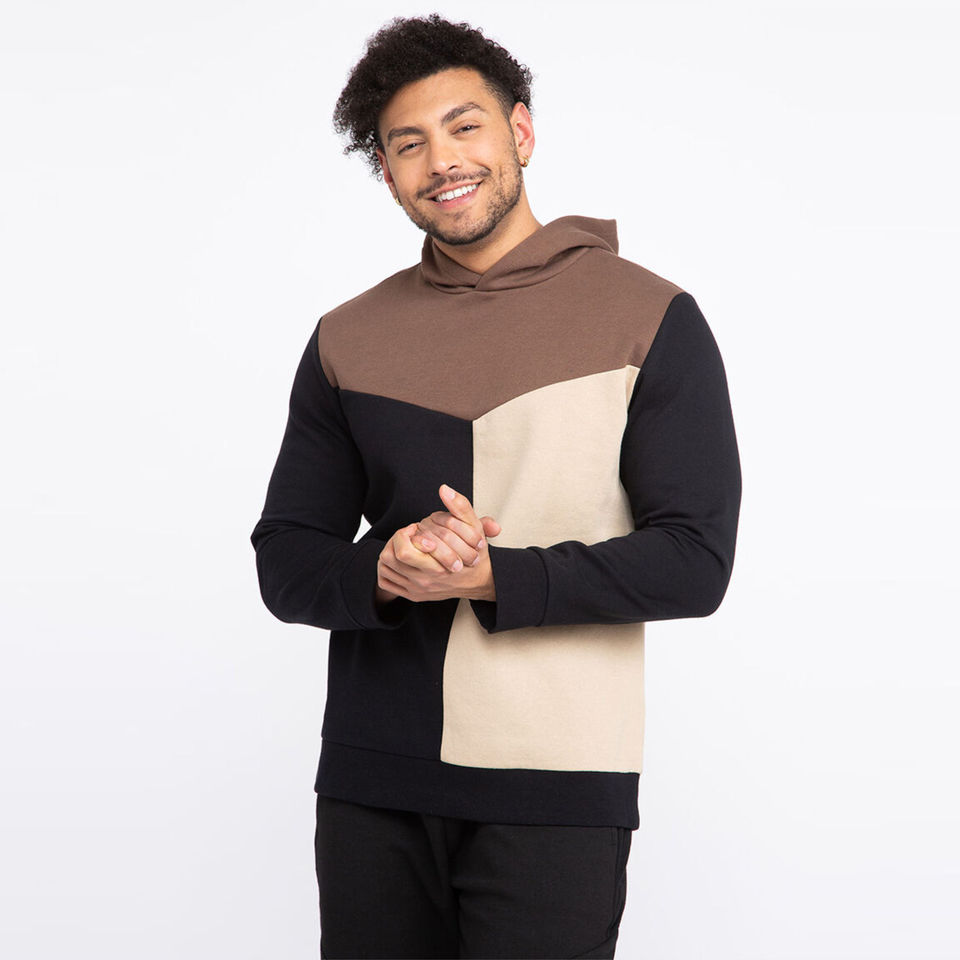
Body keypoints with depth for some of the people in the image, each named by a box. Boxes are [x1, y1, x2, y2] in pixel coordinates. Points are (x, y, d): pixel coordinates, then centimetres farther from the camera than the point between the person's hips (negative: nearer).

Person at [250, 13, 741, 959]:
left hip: (555, 792, -3)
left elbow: (695, 561, -7)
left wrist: (490, 577, -17)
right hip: (369, 787, 3)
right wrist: (382, 572, -13)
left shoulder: (650, 319, -2)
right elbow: (285, 561, 9)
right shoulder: (348, 339, 9)